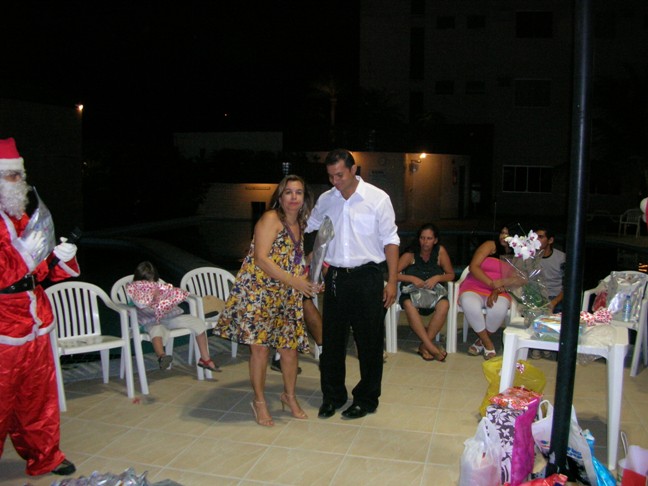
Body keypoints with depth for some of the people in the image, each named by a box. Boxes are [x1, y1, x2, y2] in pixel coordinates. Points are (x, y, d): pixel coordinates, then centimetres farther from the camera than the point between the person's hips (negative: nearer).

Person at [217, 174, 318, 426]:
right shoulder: (270, 218, -8)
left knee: (290, 346, 6)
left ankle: (289, 396, 28)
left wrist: (309, 285, 6)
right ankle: (259, 401, 14)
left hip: (287, 296, 7)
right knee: (260, 346, -5)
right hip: (258, 291, -6)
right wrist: (294, 281, -21)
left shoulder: (299, 225, 15)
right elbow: (261, 258, -18)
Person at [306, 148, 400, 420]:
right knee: (332, 339, 10)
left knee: (369, 341, 5)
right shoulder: (325, 200, 6)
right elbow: (306, 230, 21)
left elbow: (390, 240, -4)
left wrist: (392, 281, -8)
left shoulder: (377, 198, -6)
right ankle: (332, 396, 27)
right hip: (335, 277, 4)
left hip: (367, 277, -3)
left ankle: (366, 400, 22)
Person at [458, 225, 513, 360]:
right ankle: (488, 343, -16)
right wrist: (491, 283, -18)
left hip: (500, 292, 1)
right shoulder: (490, 245, 4)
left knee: (499, 308, -36)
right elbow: (473, 267, -6)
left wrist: (497, 291, -21)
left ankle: (481, 341, -8)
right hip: (474, 287, -1)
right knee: (469, 304, -36)